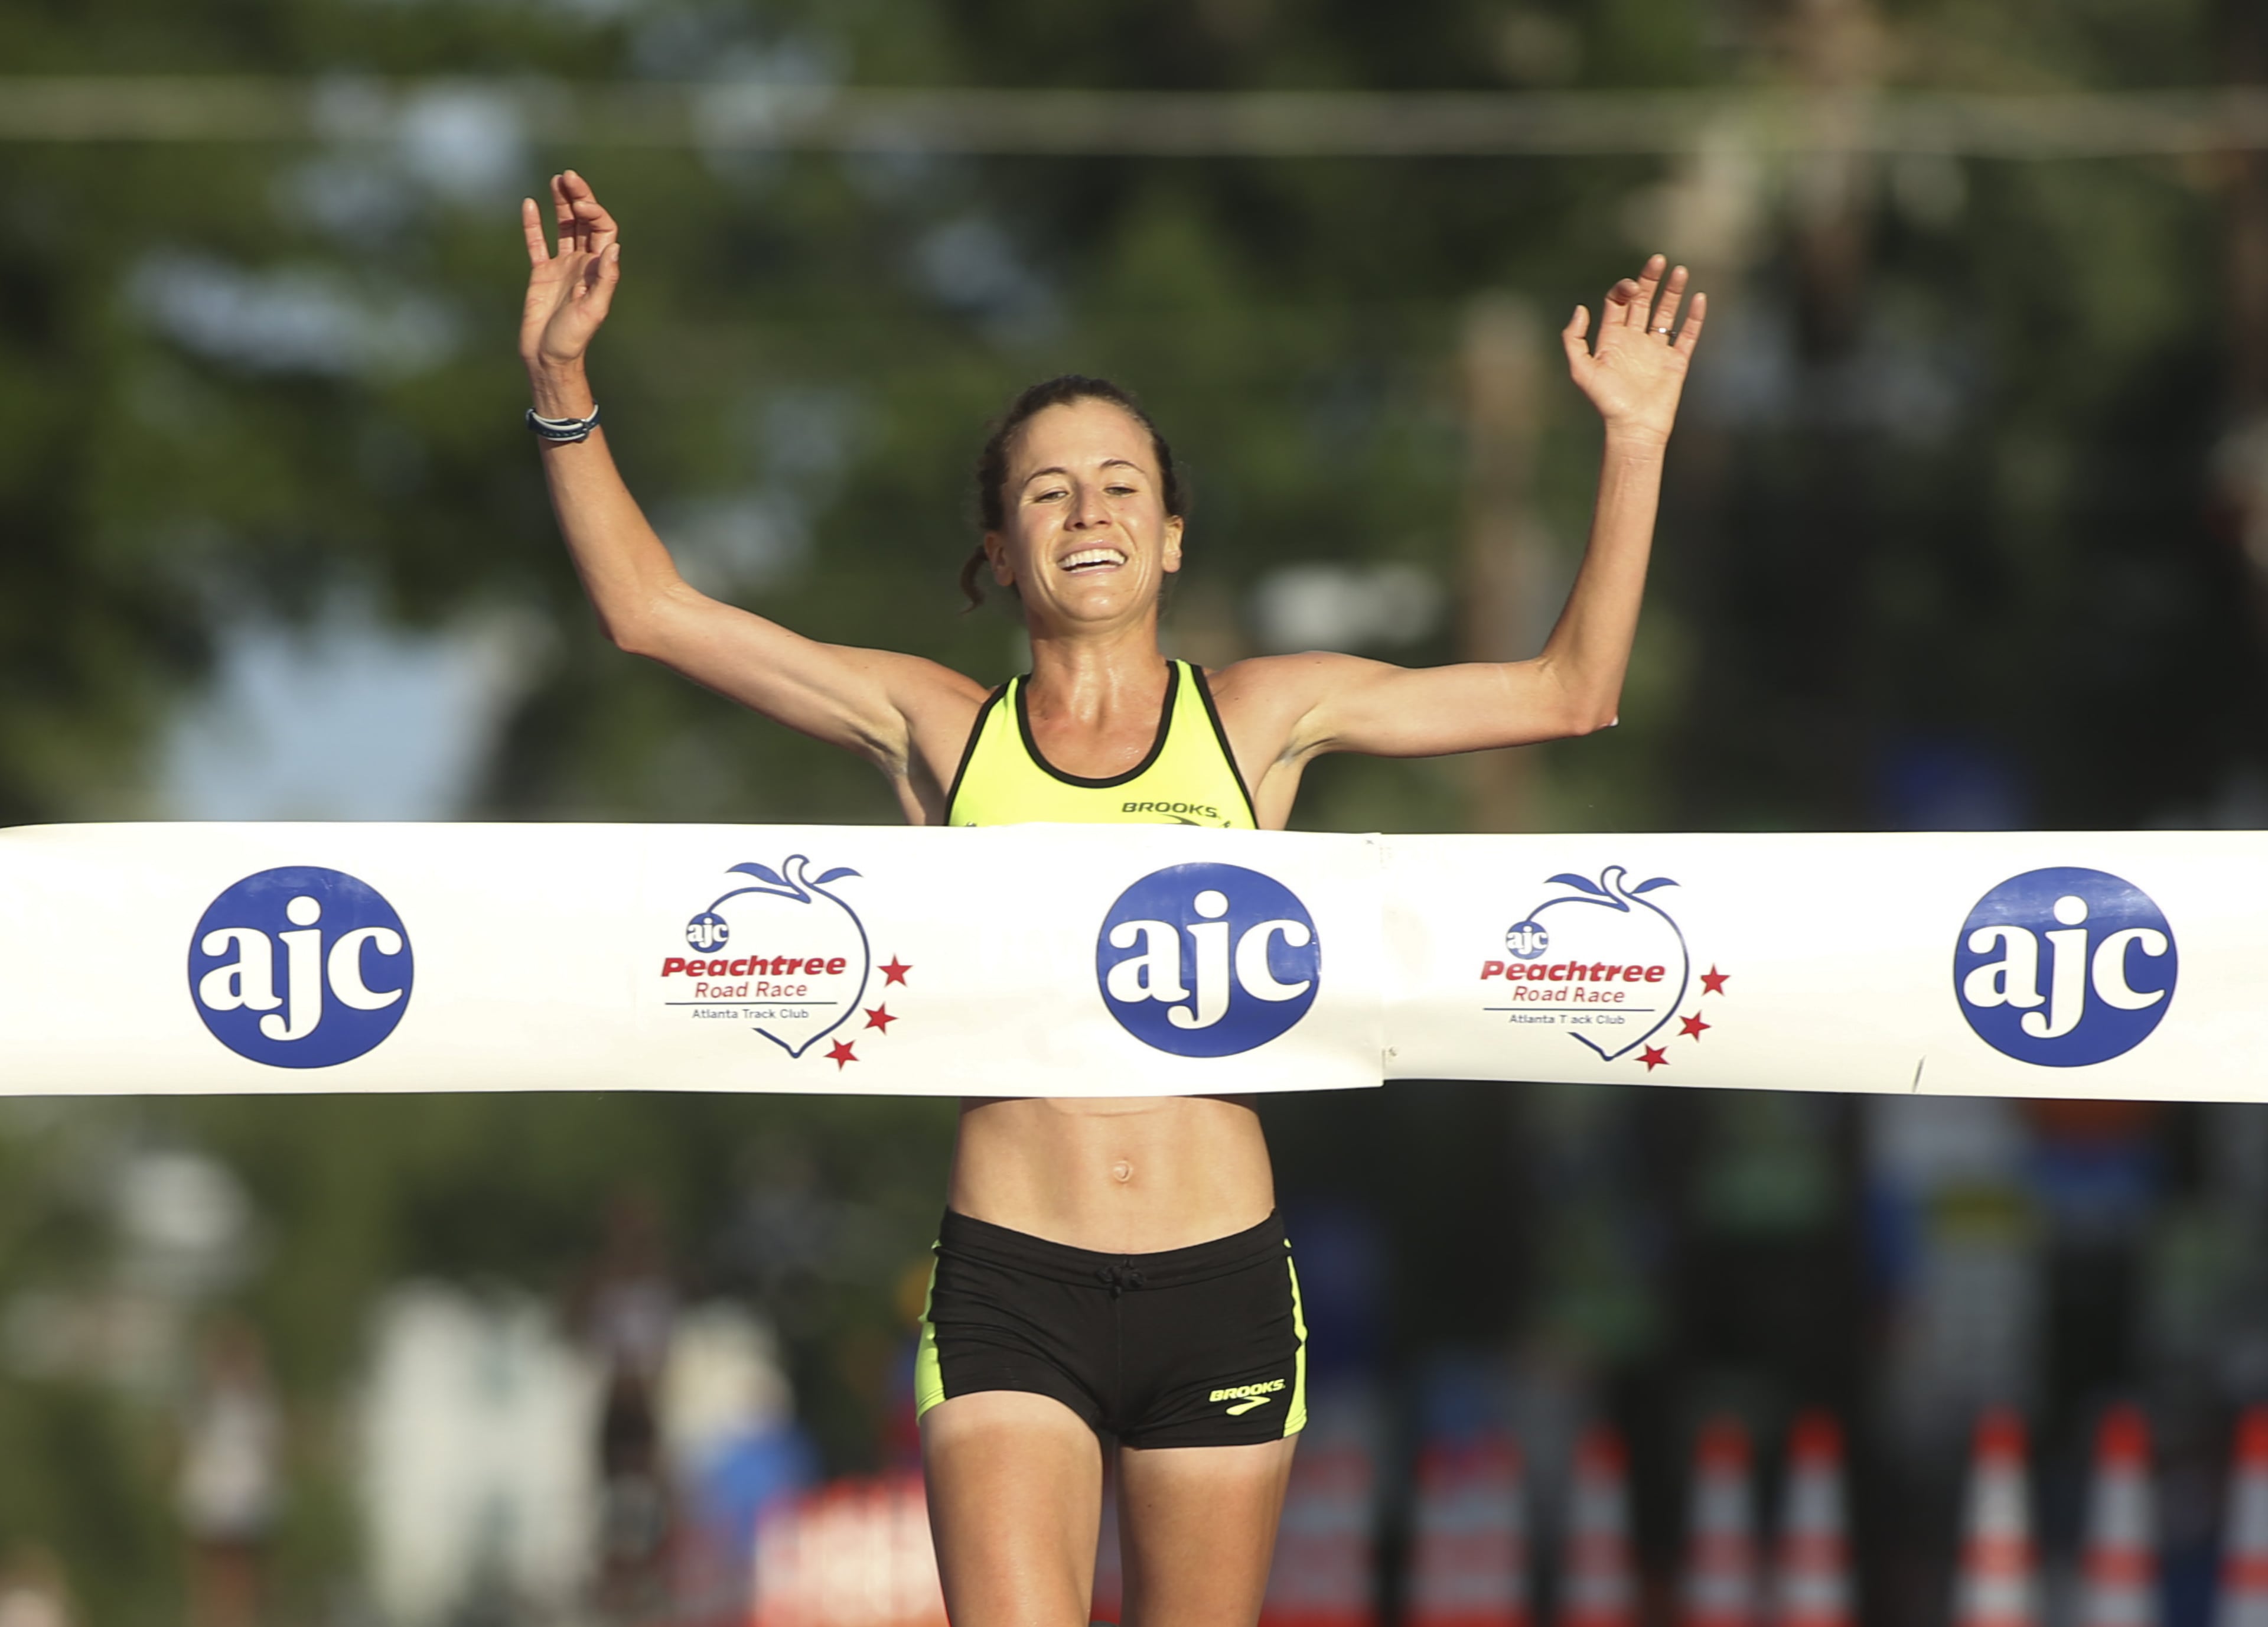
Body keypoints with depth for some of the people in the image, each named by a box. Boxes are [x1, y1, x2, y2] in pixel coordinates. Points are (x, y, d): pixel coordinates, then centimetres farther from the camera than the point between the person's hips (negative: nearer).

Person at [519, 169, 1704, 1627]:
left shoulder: (1262, 717, 9)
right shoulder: (938, 730, 8)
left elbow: (1570, 694, 12)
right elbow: (651, 613, 9)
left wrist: (1637, 436, 7)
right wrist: (562, 386, 0)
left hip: (1221, 1289, 1)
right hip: (1011, 1295, -1)